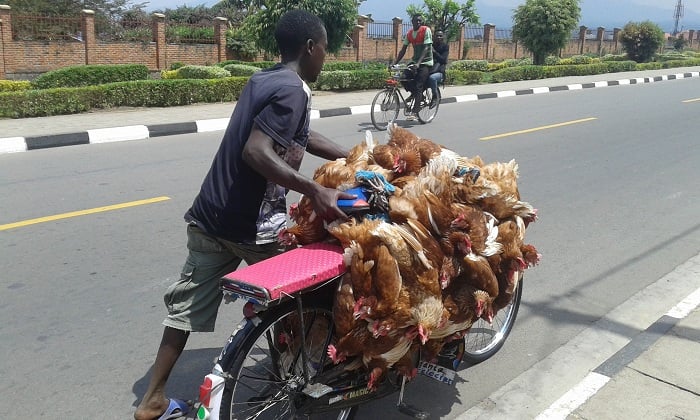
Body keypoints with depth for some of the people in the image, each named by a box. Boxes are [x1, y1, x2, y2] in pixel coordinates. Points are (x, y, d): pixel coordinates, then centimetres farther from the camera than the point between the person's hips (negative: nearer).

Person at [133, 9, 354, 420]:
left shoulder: (263, 79, 13)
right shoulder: (293, 89, -16)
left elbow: (302, 137, 20)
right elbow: (256, 152, -28)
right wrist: (317, 190, -32)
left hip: (210, 213, 8)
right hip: (250, 223, -8)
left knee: (188, 305, 14)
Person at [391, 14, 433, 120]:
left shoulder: (426, 30, -12)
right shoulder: (409, 33, 5)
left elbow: (426, 48, -21)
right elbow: (403, 50, 6)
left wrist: (418, 63, -33)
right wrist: (394, 63, -5)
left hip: (425, 62, -6)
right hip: (414, 61, 6)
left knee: (418, 86, -17)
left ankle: (414, 111, -17)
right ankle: (415, 95, 14)